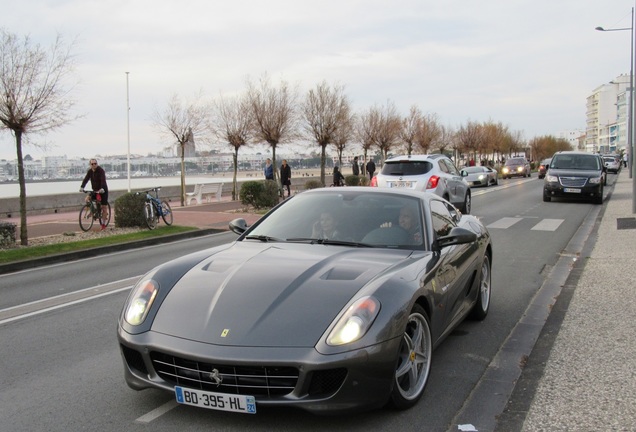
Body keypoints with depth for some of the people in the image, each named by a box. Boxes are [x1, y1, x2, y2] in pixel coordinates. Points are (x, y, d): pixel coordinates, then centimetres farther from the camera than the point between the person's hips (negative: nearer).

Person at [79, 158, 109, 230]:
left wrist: (102, 189, -46)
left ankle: (103, 224, 2)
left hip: (103, 191, -5)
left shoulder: (101, 170, -18)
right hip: (95, 190, 5)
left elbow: (103, 180, -31)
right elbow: (86, 179, -10)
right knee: (87, 199, -16)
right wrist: (81, 187, -26)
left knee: (104, 207, -4)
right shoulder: (90, 171, -1)